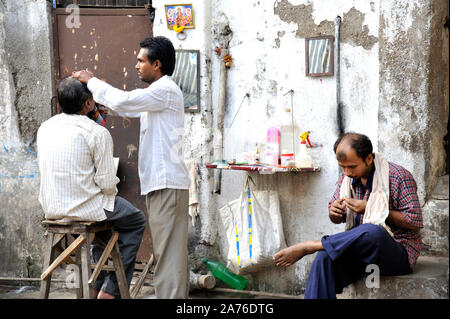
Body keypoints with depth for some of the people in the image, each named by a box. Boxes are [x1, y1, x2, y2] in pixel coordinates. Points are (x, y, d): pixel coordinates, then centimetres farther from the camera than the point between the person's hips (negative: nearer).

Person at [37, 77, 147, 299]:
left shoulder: (45, 128, 5)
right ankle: (110, 290, 14)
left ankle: (96, 286, 33)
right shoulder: (98, 133, -15)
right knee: (136, 222, 18)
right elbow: (107, 183, -17)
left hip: (51, 209, 7)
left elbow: (47, 172, 13)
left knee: (103, 214, 34)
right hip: (84, 207, -7)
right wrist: (111, 195, 7)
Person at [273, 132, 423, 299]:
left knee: (372, 231, -38)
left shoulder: (399, 176, -11)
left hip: (398, 250, -5)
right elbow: (337, 219, 18)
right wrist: (334, 212, -9)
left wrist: (370, 208, -18)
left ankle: (310, 246, -24)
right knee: (325, 258, -26)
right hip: (361, 248, 5)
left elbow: (415, 221, -15)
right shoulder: (347, 178, 8)